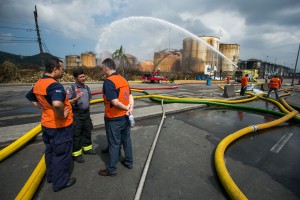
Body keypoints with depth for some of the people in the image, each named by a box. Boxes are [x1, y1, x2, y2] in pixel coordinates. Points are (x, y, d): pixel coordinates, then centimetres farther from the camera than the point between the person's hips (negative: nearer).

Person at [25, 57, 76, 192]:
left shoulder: (38, 84, 3)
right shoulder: (55, 85, -27)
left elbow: (30, 97, 21)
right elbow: (57, 104, -45)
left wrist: (42, 107, 13)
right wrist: (62, 115, -26)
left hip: (47, 124, 9)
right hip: (60, 126, -9)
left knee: (50, 151, 24)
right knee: (61, 154, 8)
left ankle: (51, 176, 43)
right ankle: (60, 182, 25)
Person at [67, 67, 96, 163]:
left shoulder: (86, 87, 8)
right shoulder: (71, 88, -11)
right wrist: (76, 98, -29)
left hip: (86, 113, 6)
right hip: (76, 114, -6)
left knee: (87, 132, 17)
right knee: (76, 135, 4)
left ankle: (87, 148, 36)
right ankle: (76, 154, 19)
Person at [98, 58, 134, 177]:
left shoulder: (108, 82, -19)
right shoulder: (123, 79, 5)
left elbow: (115, 102, -24)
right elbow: (130, 96, 2)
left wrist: (126, 108, -10)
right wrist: (131, 108, -10)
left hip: (114, 119, -7)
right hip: (125, 117, 7)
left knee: (114, 144, 7)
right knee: (126, 140, 20)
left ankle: (111, 169, 25)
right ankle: (129, 162, 38)